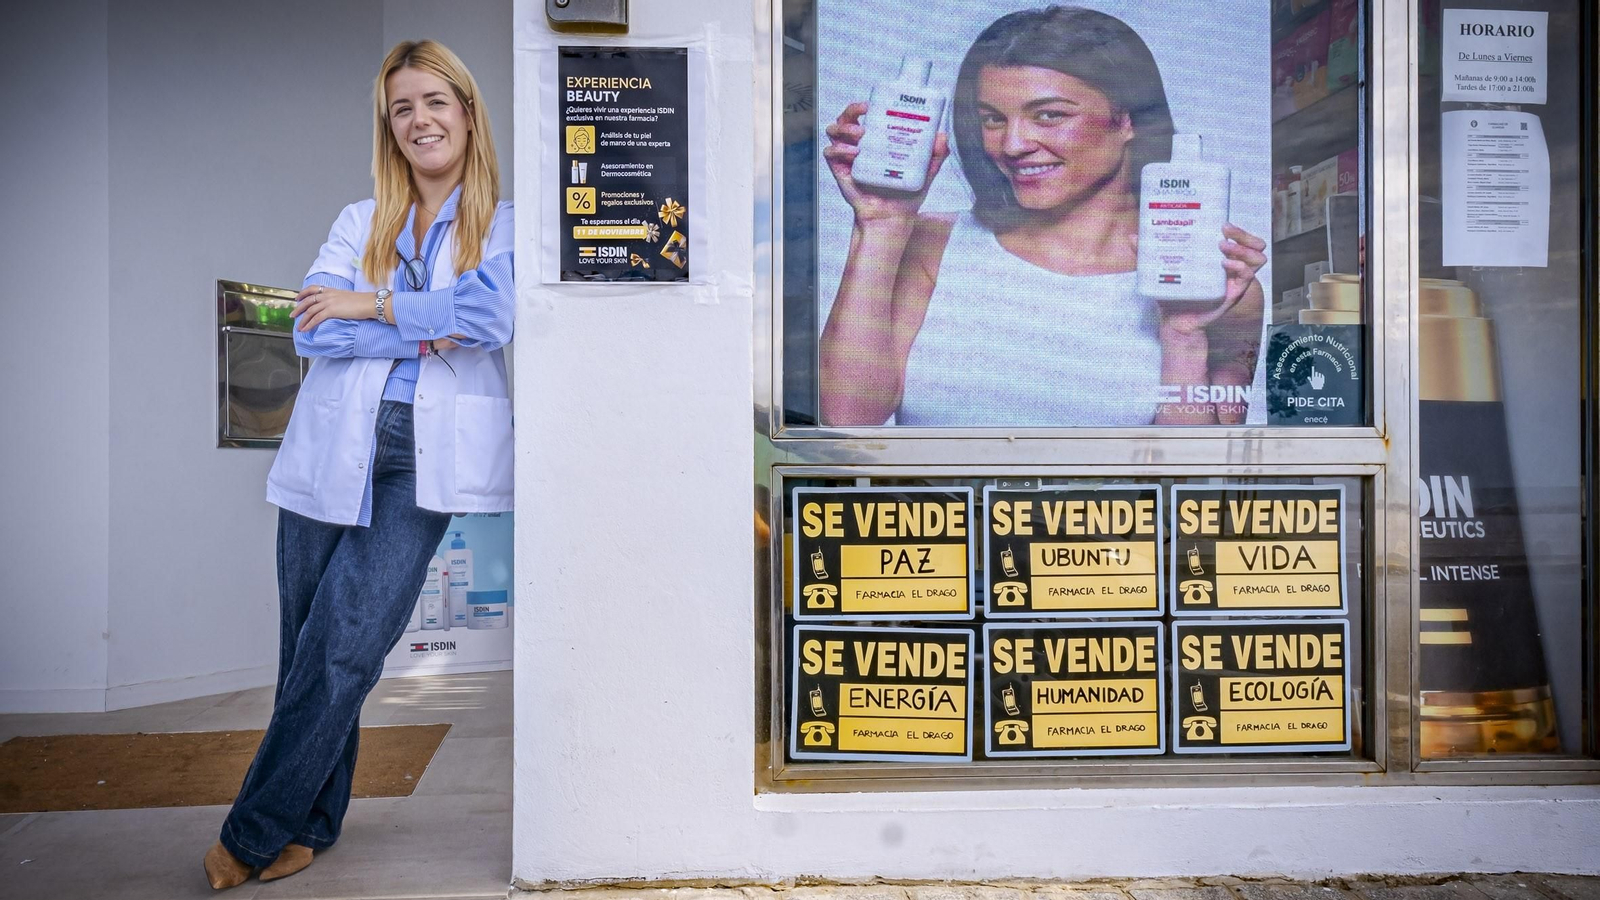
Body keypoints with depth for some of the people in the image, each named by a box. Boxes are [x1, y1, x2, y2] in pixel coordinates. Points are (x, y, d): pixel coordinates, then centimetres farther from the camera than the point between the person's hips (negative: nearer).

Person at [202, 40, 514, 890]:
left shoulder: (505, 225, 7)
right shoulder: (358, 222, 16)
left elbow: (491, 315, -13)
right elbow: (312, 332, 1)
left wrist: (371, 306, -5)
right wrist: (424, 332, -10)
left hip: (424, 462, -3)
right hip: (335, 453, 3)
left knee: (345, 647, -6)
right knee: (310, 646, 7)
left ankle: (256, 830, 10)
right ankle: (309, 822, 26)